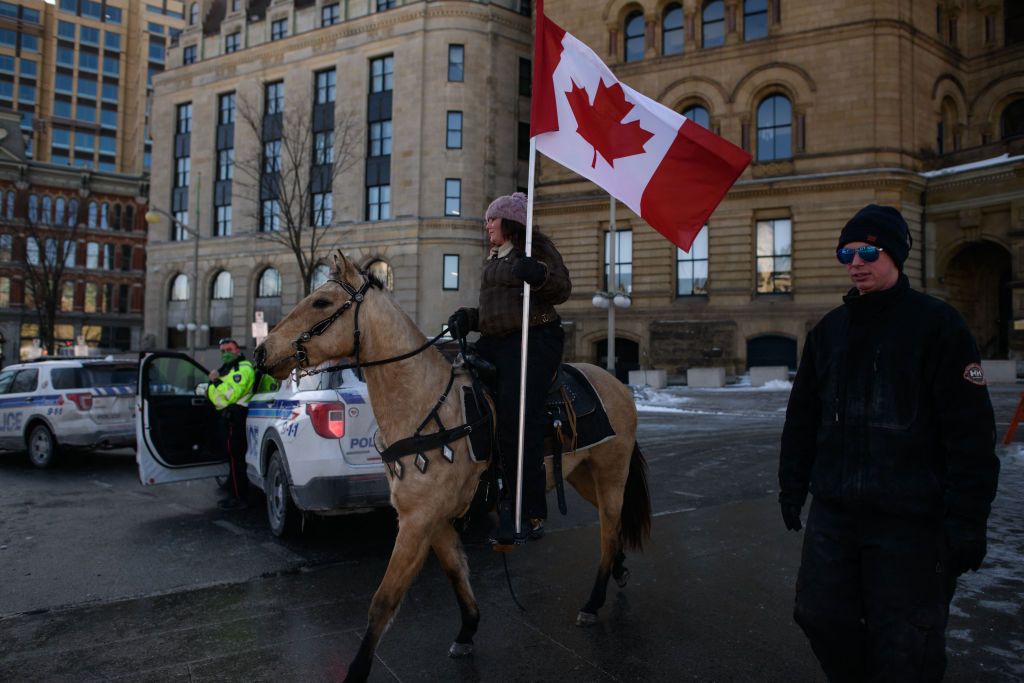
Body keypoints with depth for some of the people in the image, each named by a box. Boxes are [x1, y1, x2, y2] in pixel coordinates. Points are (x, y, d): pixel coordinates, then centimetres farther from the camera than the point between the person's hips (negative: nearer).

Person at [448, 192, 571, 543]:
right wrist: (468, 318, 10)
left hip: (533, 341, -9)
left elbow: (563, 289, -9)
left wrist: (538, 275, -27)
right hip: (494, 343, 9)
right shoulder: (494, 260, 26)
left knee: (515, 421, -20)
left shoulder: (537, 248, 2)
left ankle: (532, 513, -12)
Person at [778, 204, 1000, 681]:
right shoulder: (828, 331, 10)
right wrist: (792, 487, 13)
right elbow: (802, 419, 15)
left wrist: (967, 521, -14)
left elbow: (971, 432, -10)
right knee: (820, 615, 10)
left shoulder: (937, 324, -6)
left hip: (911, 520, -5)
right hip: (833, 513, 5)